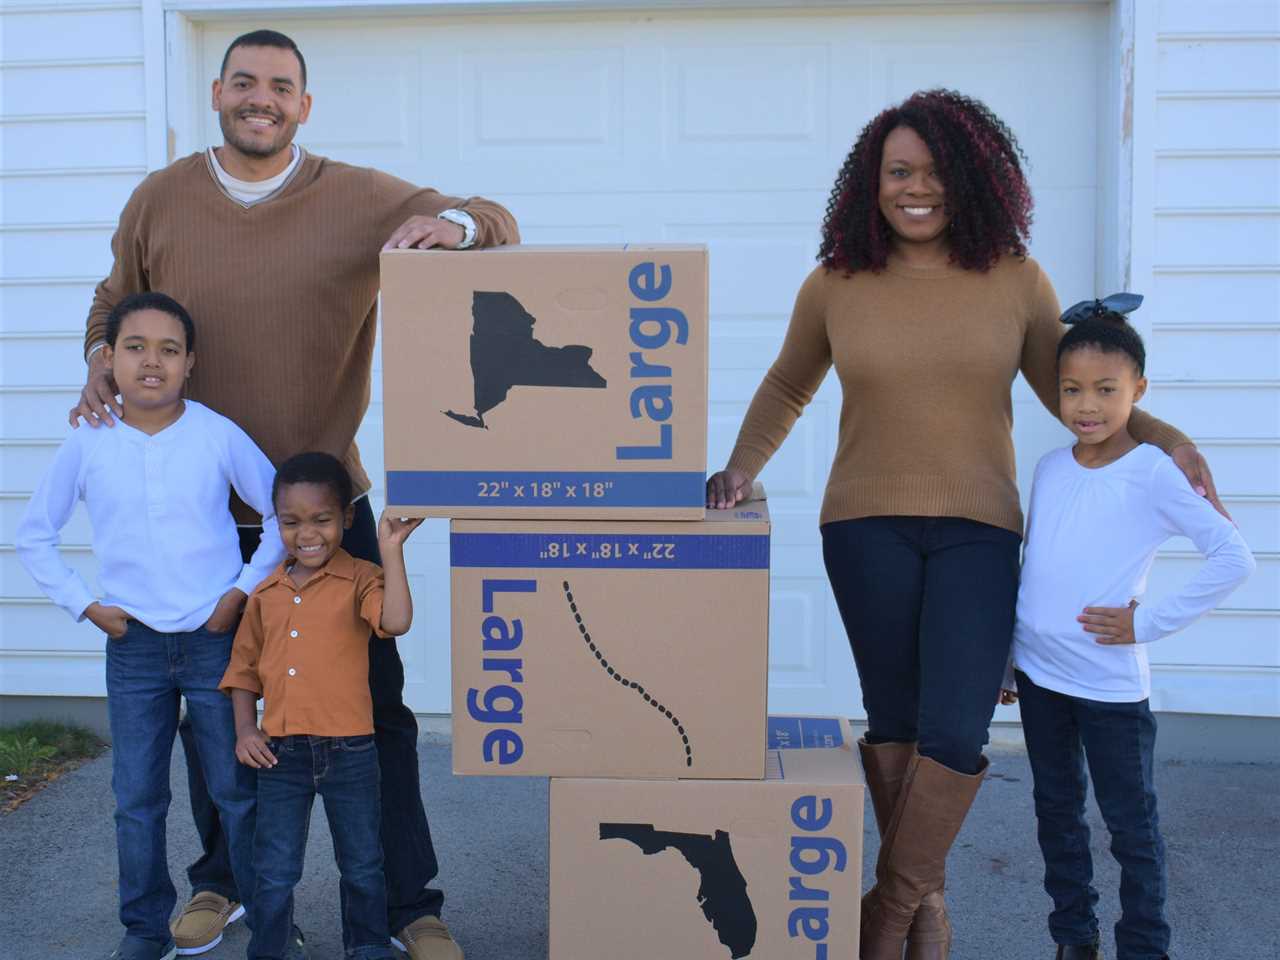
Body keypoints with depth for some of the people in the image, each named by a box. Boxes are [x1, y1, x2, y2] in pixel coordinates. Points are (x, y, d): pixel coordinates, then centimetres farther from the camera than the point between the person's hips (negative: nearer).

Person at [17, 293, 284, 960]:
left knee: (237, 789, 8)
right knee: (136, 797, 9)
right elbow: (34, 536, 9)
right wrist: (84, 605, 1)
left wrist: (245, 587, -5)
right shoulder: (87, 446, -2)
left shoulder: (218, 435, -7)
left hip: (215, 638, -2)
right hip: (133, 646, 2)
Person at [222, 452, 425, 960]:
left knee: (362, 867, 15)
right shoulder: (266, 593, 6)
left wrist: (391, 550, -26)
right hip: (280, 752, 3)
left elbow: (396, 621, -27)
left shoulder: (360, 580, -7)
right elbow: (244, 665, 13)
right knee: (274, 873, 10)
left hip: (349, 751, -2)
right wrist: (245, 729, 3)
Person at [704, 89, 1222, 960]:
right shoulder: (836, 285, 0)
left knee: (956, 731, -8)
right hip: (867, 527, 1)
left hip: (977, 530, 0)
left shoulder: (1016, 281, -1)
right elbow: (787, 386, 15)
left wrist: (1164, 437, -3)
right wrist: (743, 466, 3)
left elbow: (1066, 389, 11)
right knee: (893, 717, 8)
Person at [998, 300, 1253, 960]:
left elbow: (1234, 558, -19)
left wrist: (1149, 622, -17)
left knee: (1130, 821, 7)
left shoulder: (1153, 474, -12)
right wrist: (1004, 655, 14)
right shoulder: (1049, 469, 4)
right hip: (1038, 673, 6)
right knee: (1057, 810, 16)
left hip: (1110, 683, -5)